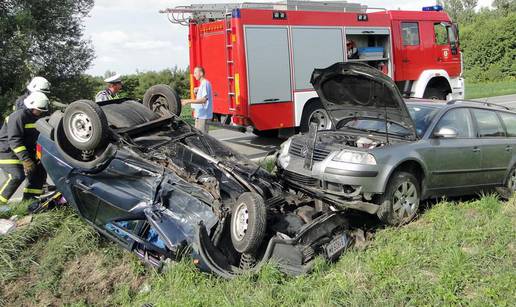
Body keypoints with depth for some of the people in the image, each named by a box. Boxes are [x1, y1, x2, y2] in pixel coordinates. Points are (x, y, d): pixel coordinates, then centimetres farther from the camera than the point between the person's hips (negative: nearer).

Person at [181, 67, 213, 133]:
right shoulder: (202, 84, 19)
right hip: (199, 115, 10)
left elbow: (203, 100, -23)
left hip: (203, 115, -10)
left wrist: (188, 101, -26)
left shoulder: (205, 83, -13)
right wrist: (196, 93, 4)